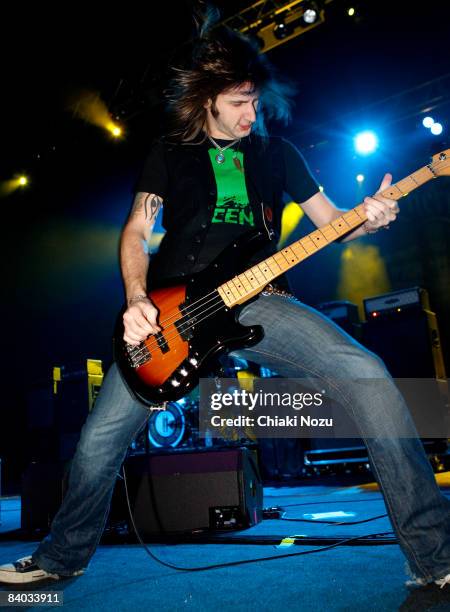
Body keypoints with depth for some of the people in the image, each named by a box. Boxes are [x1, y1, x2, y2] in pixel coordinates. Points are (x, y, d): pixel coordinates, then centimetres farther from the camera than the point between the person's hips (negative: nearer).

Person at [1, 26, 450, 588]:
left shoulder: (276, 151, 18)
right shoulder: (171, 151, 14)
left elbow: (330, 220, 16)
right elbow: (136, 230, 9)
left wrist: (367, 218, -8)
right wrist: (136, 299, -10)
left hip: (254, 299, 0)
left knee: (365, 372, -23)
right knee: (98, 442, -1)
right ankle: (63, 557, 30)